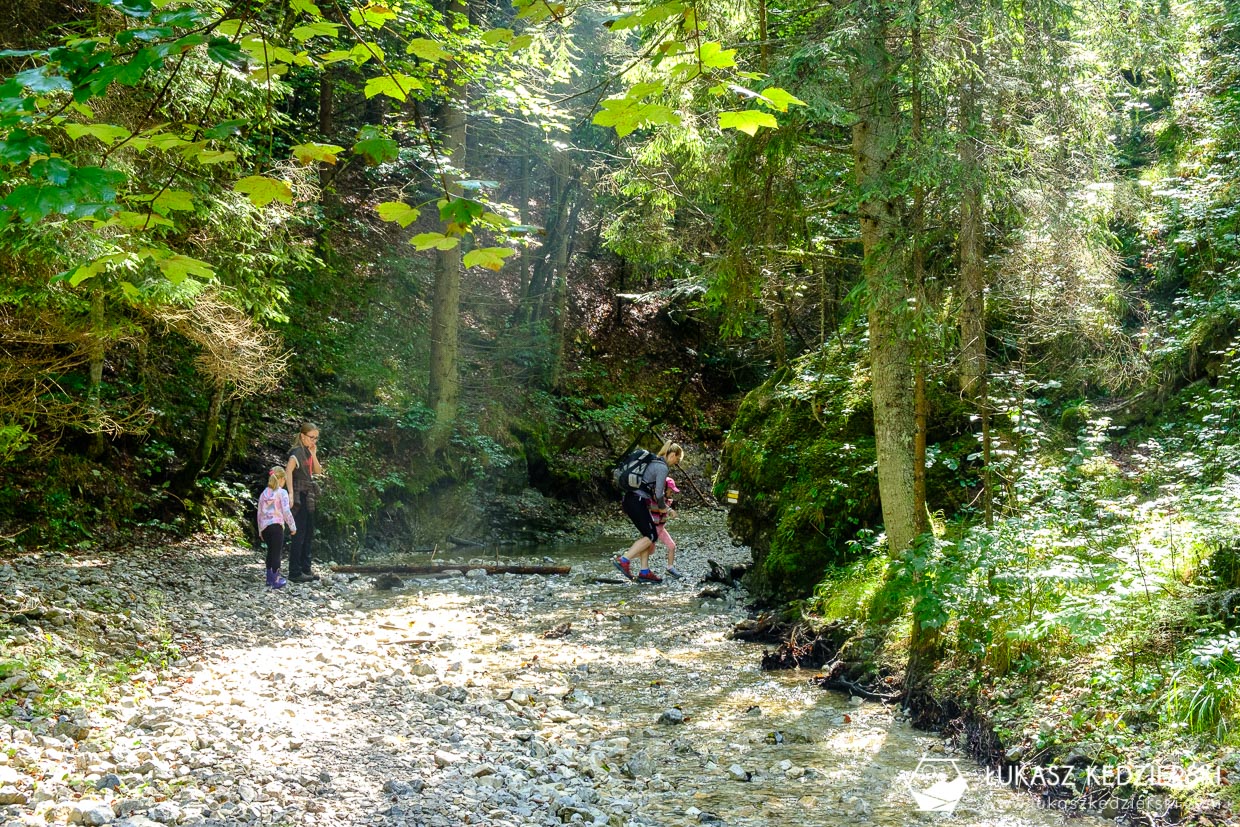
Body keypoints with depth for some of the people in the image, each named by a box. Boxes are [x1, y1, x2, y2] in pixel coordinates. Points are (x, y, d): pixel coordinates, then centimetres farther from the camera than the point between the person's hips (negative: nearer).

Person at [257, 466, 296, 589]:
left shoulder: (263, 493, 14)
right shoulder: (282, 492, -3)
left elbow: (259, 513, 16)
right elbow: (286, 511, -9)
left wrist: (260, 531, 23)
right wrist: (292, 527, 1)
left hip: (264, 527, 6)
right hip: (276, 526, -6)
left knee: (271, 551, 19)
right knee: (276, 552, -1)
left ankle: (270, 578, 23)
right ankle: (276, 580, 0)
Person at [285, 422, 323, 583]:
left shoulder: (308, 452, 13)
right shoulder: (297, 452, -13)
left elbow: (318, 471, 12)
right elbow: (288, 471, -25)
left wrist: (313, 454, -1)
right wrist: (291, 493, -31)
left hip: (308, 496, 9)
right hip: (299, 496, -9)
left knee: (308, 534, 14)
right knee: (299, 534, -7)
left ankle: (305, 569, 22)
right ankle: (295, 573, -3)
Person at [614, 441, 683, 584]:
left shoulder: (653, 462, 19)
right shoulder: (662, 467, -10)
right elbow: (659, 493, -10)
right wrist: (663, 507, 8)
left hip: (629, 499, 10)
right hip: (637, 503, -10)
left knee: (648, 535, 11)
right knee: (651, 535, -6)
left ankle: (644, 571, 9)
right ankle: (624, 560, -13)